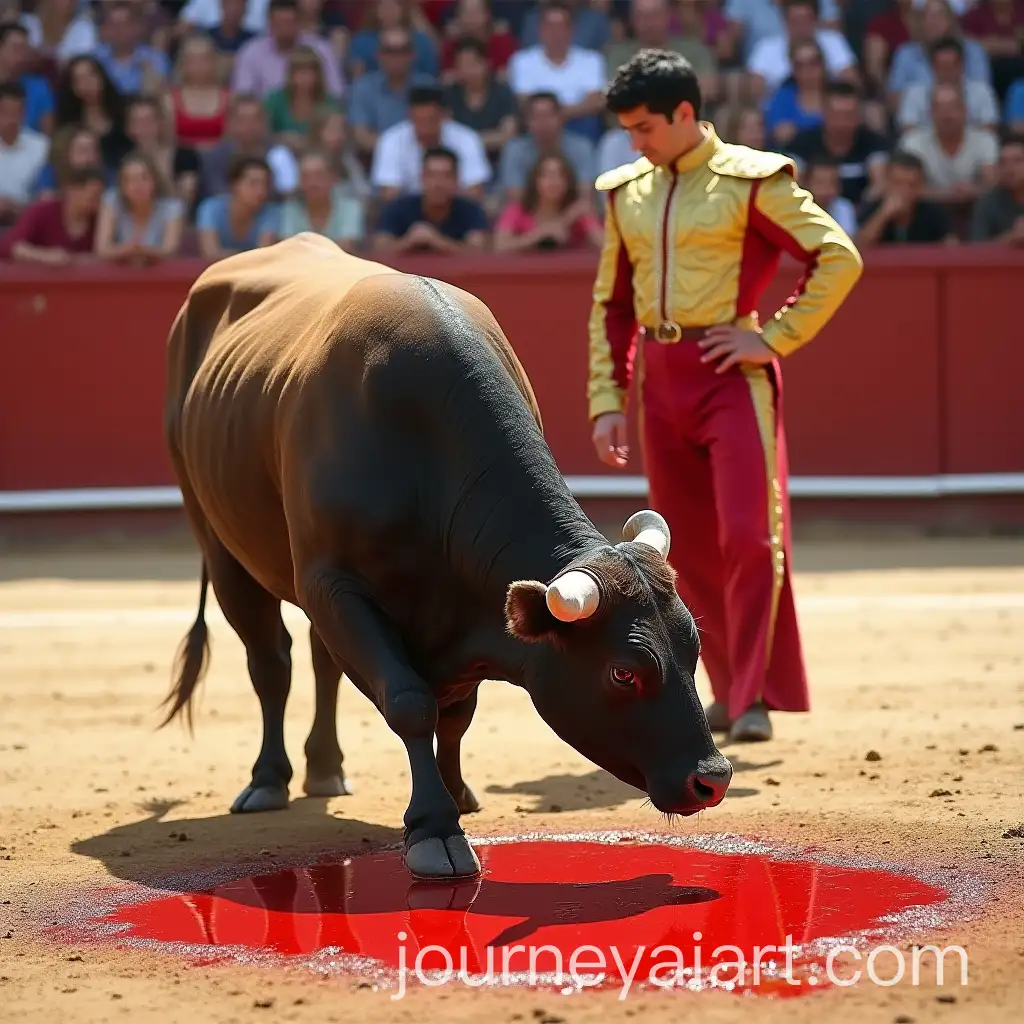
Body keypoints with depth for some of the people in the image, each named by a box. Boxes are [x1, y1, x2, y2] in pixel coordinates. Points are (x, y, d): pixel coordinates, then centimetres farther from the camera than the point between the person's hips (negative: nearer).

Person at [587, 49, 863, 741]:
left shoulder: (751, 179, -6)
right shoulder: (626, 192, 11)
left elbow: (840, 258, -8)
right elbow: (611, 305, 17)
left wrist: (775, 338, -10)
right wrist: (607, 402, 11)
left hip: (731, 374, -6)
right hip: (660, 382, 6)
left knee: (747, 535, -11)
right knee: (689, 548, 8)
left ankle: (754, 699, -5)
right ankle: (731, 689, 20)